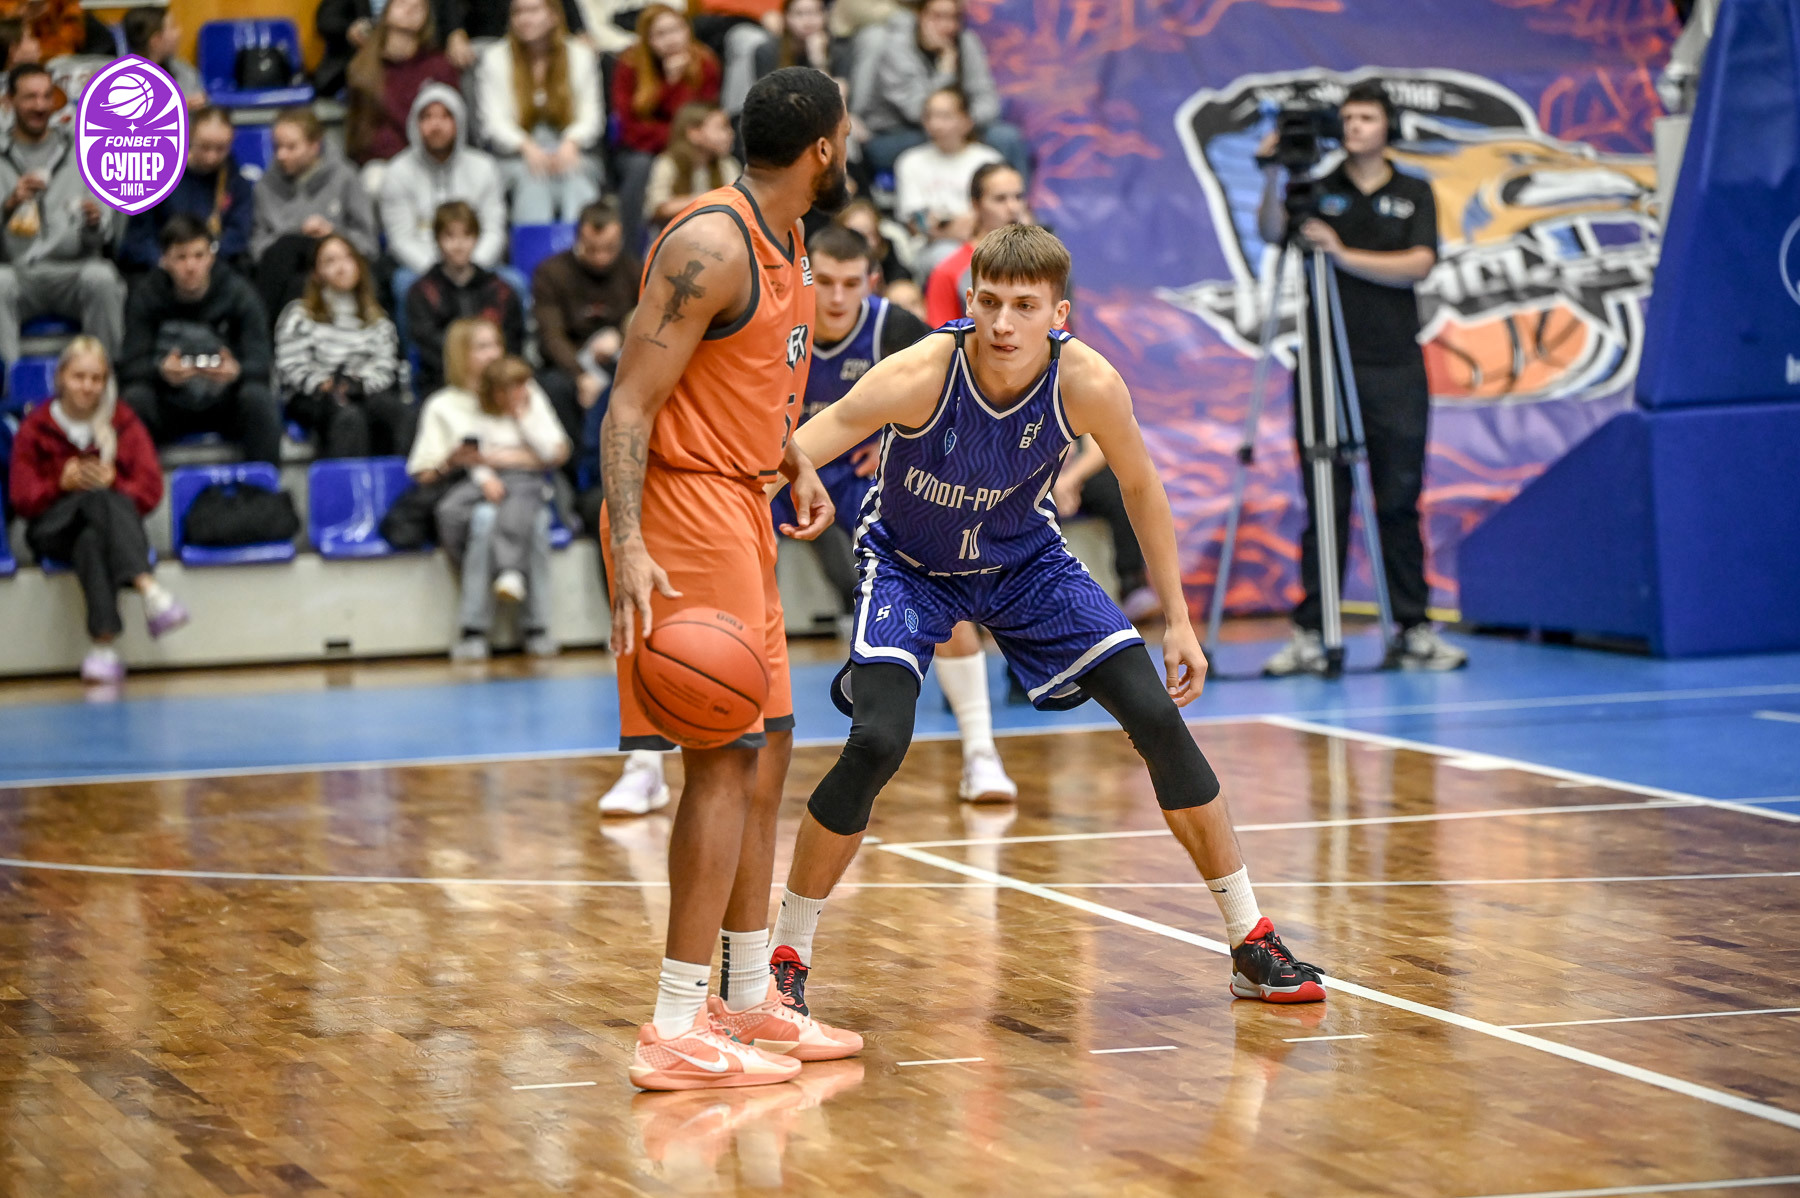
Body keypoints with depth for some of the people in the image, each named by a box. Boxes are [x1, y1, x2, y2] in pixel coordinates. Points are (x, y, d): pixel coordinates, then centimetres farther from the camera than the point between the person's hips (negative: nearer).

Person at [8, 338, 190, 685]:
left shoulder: (124, 424, 11)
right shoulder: (35, 428, 9)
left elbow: (151, 489, 3)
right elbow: (22, 499, 4)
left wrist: (114, 484, -17)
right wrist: (61, 484, -16)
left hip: (112, 521, 1)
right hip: (54, 528, -1)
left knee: (91, 540, -39)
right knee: (99, 500, -37)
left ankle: (104, 645, -56)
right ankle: (149, 590, -57)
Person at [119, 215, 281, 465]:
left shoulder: (239, 294, -8)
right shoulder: (146, 296, -7)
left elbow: (259, 365, -14)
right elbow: (131, 366, -13)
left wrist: (236, 372, -39)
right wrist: (161, 372, -37)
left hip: (224, 406, 0)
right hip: (169, 407, 0)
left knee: (258, 397, -30)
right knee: (134, 397, -30)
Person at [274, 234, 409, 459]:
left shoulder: (377, 319, 27)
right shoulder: (299, 314, 16)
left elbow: (386, 365, 13)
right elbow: (290, 367, 4)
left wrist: (361, 383, -9)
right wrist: (321, 384, -15)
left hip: (368, 393, 3)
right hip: (315, 398, -3)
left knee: (401, 411, -32)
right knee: (349, 417, -39)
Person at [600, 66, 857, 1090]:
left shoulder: (787, 244, 13)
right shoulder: (712, 246, -18)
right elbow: (630, 404, -21)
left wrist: (796, 463, 12)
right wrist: (630, 547, -31)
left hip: (740, 508, 10)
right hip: (685, 511, -10)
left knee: (767, 748, 14)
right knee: (725, 759, -12)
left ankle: (752, 1001, 24)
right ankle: (677, 1034, -11)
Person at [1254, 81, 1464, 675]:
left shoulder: (1413, 194, 10)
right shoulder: (1318, 191, 8)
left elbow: (1418, 264, -4)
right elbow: (1271, 232, -8)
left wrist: (1343, 254, -13)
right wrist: (1272, 179, -25)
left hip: (1394, 367, 1)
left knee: (1399, 502, 3)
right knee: (1324, 504, -2)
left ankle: (1413, 631, 8)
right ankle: (1309, 635, 0)